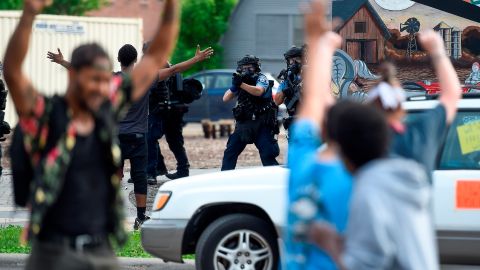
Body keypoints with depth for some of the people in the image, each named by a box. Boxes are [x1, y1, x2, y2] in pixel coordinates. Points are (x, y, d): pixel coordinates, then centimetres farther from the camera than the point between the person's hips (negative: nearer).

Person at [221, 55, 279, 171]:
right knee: (229, 153, 1)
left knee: (267, 155, -12)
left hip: (261, 124, -5)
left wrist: (241, 84, -35)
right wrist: (233, 87, -13)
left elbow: (258, 91, -25)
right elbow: (225, 98, 7)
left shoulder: (261, 79, -2)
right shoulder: (240, 80, 14)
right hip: (243, 124, 5)